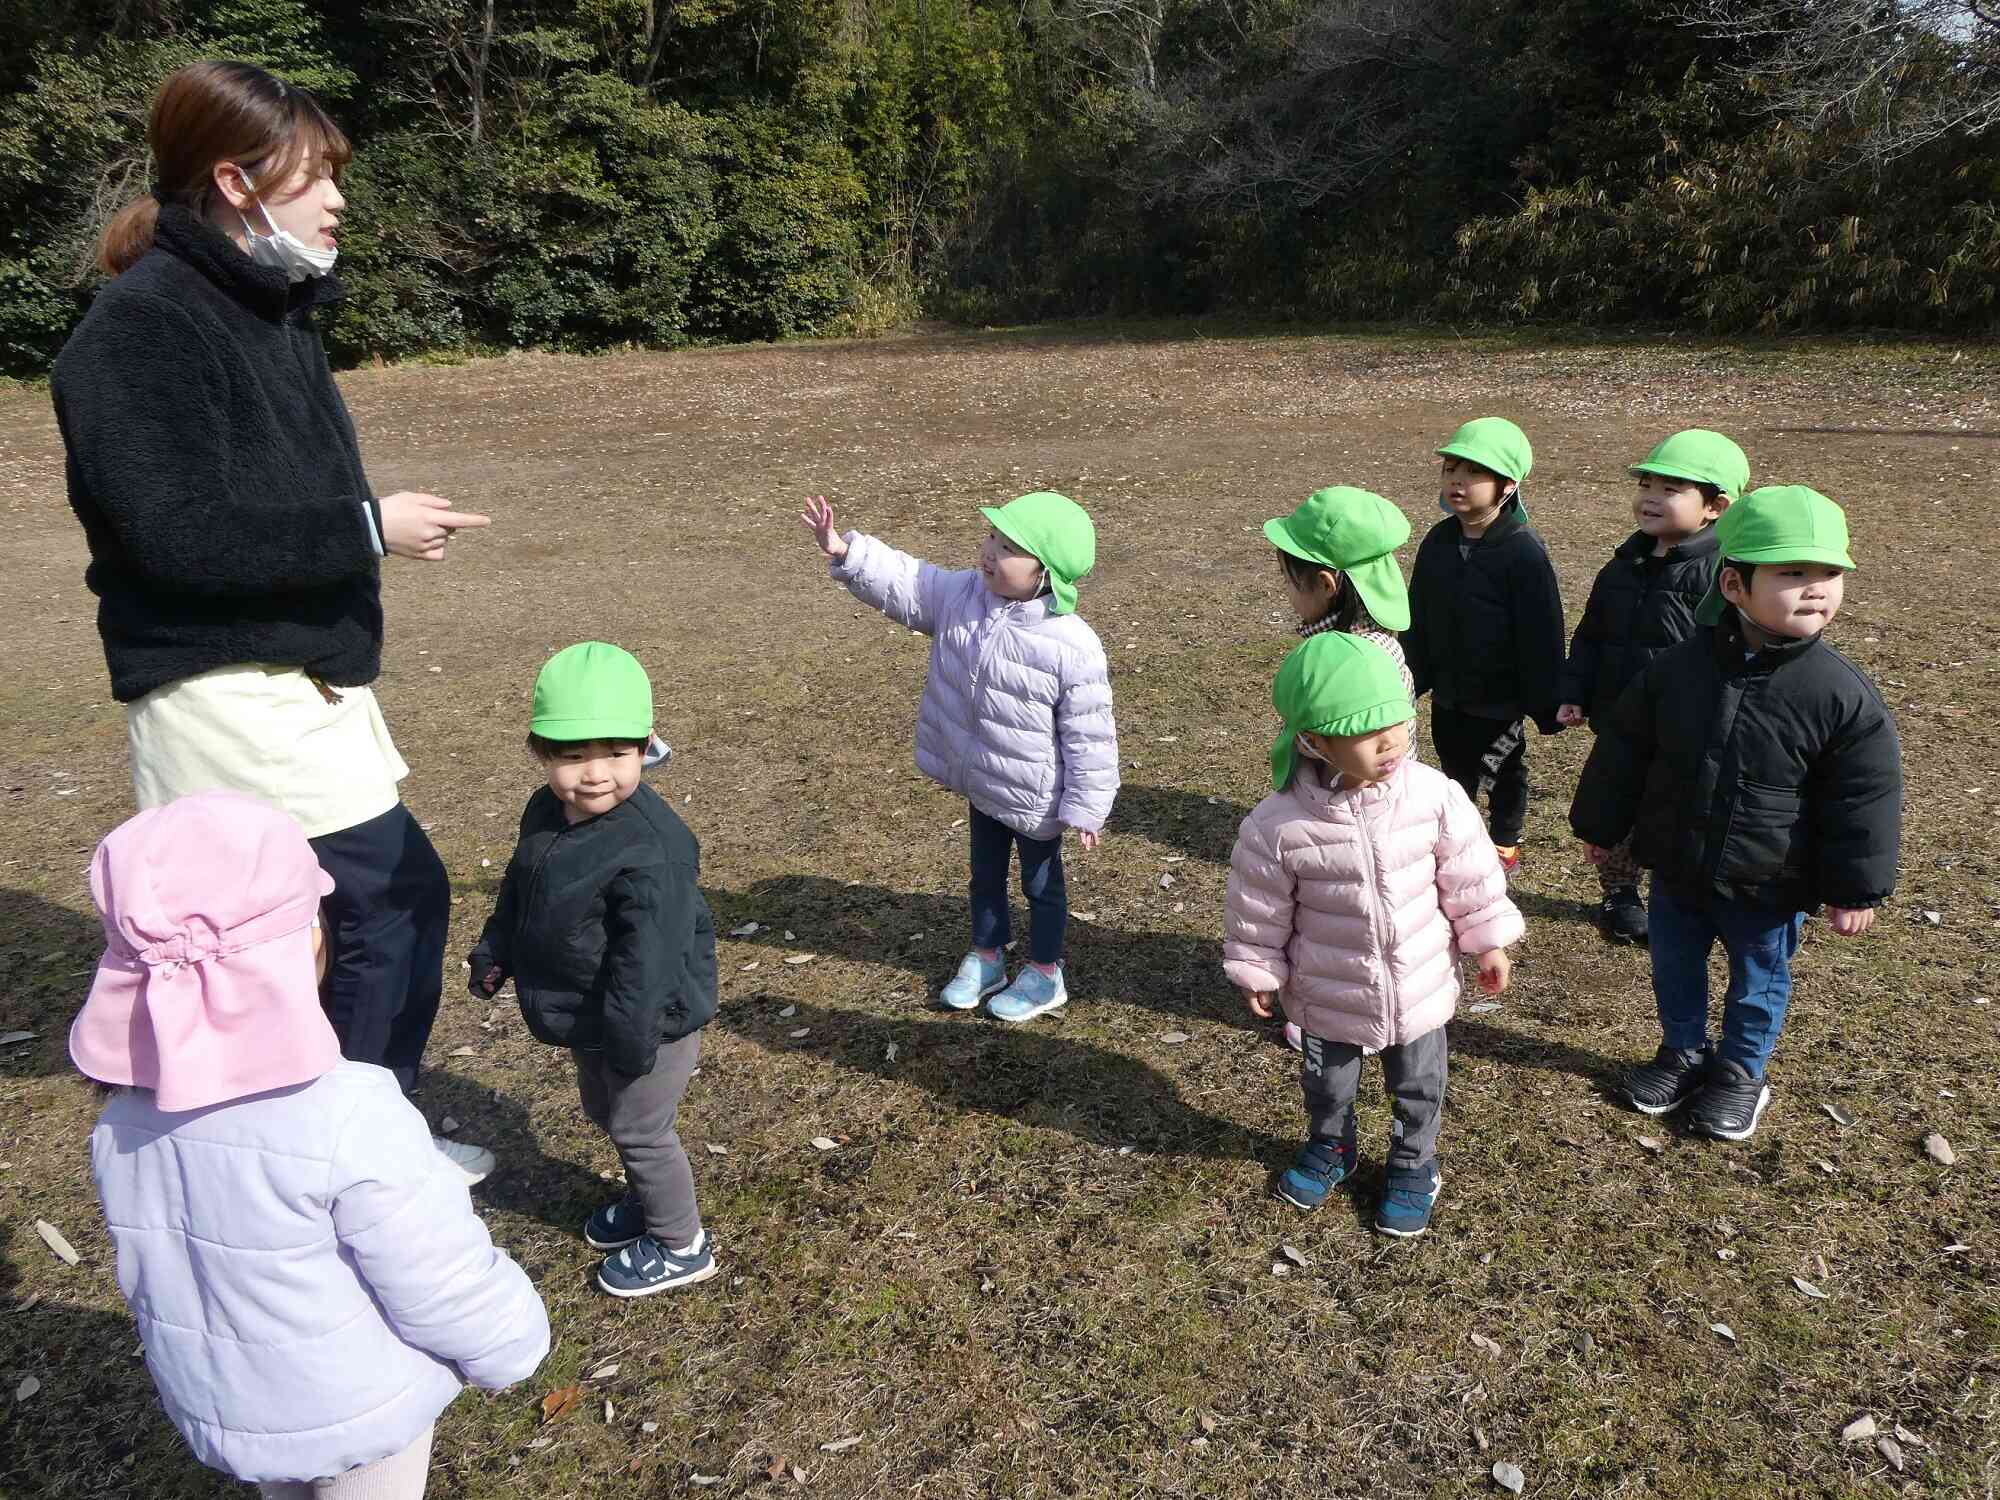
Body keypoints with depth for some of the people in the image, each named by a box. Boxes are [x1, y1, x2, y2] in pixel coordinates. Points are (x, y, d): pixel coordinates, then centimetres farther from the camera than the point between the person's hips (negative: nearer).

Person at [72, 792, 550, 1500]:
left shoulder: (122, 1121, -14)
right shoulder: (347, 1120, -34)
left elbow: (146, 1274, 3)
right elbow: (447, 1283, -24)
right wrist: (507, 1348, -5)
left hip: (214, 1408, 6)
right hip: (358, 1412, -5)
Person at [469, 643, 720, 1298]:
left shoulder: (649, 849, -32)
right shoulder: (545, 813, -4)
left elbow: (649, 955, -32)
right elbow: (519, 892, 14)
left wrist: (629, 1035, -30)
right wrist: (495, 953, 17)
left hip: (647, 1022, -9)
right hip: (589, 1023, 9)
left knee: (639, 1130, 8)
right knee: (606, 1115, 27)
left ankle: (681, 1246, 29)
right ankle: (648, 1199, 51)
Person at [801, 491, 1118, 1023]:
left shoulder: (1072, 648, -29)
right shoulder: (962, 595, -12)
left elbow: (1089, 738, -22)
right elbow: (902, 582, -6)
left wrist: (1085, 808, -17)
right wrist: (844, 551, -20)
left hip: (1034, 798, -6)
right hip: (982, 784, 6)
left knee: (1040, 882, 17)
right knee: (985, 874, 25)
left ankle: (1045, 975, 37)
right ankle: (985, 958, 46)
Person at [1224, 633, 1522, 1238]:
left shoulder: (1434, 795, -20)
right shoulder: (1280, 823, -25)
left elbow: (1470, 875, -5)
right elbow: (1260, 907, -10)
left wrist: (1489, 942, 4)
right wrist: (1256, 973, 0)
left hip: (1419, 987, 1)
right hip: (1329, 995, -1)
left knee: (1418, 1087, 22)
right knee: (1327, 1085, 24)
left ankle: (1414, 1165, 48)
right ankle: (1329, 1148, 53)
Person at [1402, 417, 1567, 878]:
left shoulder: (1524, 552, -20)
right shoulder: (1438, 541, -1)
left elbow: (1540, 636, -17)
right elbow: (1418, 619, 9)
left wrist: (1546, 705, -14)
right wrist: (1412, 678, 12)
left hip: (1499, 697, -7)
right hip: (1448, 692, 7)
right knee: (1454, 771, 17)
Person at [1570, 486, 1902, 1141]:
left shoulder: (1843, 694, -18)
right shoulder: (1676, 669, -13)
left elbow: (1864, 800, -11)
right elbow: (1623, 754, -2)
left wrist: (1854, 889, -7)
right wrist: (1601, 826, 5)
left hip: (1767, 886, -2)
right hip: (1676, 869, 2)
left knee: (1758, 983, 19)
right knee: (1673, 967, 20)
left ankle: (1741, 1070, 42)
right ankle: (1684, 1050, 44)